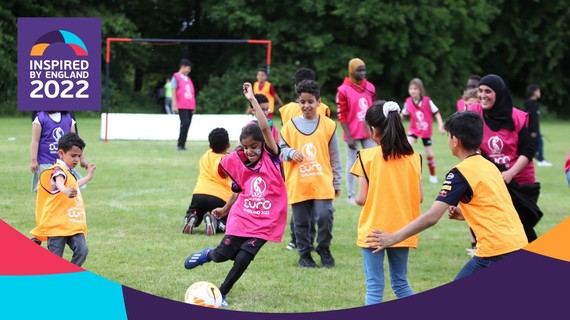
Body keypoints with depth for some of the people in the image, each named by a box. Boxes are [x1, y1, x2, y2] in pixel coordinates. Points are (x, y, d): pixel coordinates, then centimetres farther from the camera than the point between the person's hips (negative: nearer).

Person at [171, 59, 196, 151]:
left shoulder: (188, 79, 20)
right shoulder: (176, 77, -1)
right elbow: (173, 91, -7)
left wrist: (194, 106, 19)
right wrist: (174, 105, -13)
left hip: (190, 106, 7)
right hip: (181, 107, -7)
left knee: (187, 124, 4)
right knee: (185, 123, -17)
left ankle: (182, 145, 7)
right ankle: (180, 145, -13)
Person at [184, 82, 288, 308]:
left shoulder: (271, 159, -11)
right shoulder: (239, 164, -1)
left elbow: (265, 128, -24)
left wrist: (252, 100, -25)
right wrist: (225, 209, 23)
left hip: (264, 223, -3)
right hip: (242, 218, 3)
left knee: (242, 259, -11)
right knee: (223, 254, 6)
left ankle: (222, 293, 9)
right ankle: (208, 254, 42)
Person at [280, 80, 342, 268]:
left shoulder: (328, 125, 4)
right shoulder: (290, 126, 5)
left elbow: (335, 156, 8)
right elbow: (281, 150, 10)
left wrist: (337, 182, 9)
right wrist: (291, 153, -13)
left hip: (323, 183, -1)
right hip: (297, 184, 1)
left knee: (324, 217, -12)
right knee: (301, 222, 5)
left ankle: (324, 250, 9)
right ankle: (304, 255, 18)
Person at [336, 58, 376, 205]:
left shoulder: (370, 87, 5)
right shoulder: (343, 90, -10)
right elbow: (341, 116, -10)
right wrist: (348, 137, -14)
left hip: (368, 132, 5)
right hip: (353, 134, -5)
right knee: (352, 163, 2)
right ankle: (351, 195, 8)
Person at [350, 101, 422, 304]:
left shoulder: (368, 157, -10)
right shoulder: (413, 157, 0)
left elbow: (361, 199, -11)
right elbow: (418, 197, 2)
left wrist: (357, 198, 11)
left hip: (373, 230, -4)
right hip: (402, 230, 4)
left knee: (374, 287, 2)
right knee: (401, 284, 16)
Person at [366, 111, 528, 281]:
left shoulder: (460, 173, -9)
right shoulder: (489, 166, 15)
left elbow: (432, 217, -14)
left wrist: (394, 237, -9)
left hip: (496, 252, -8)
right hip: (519, 244, 8)